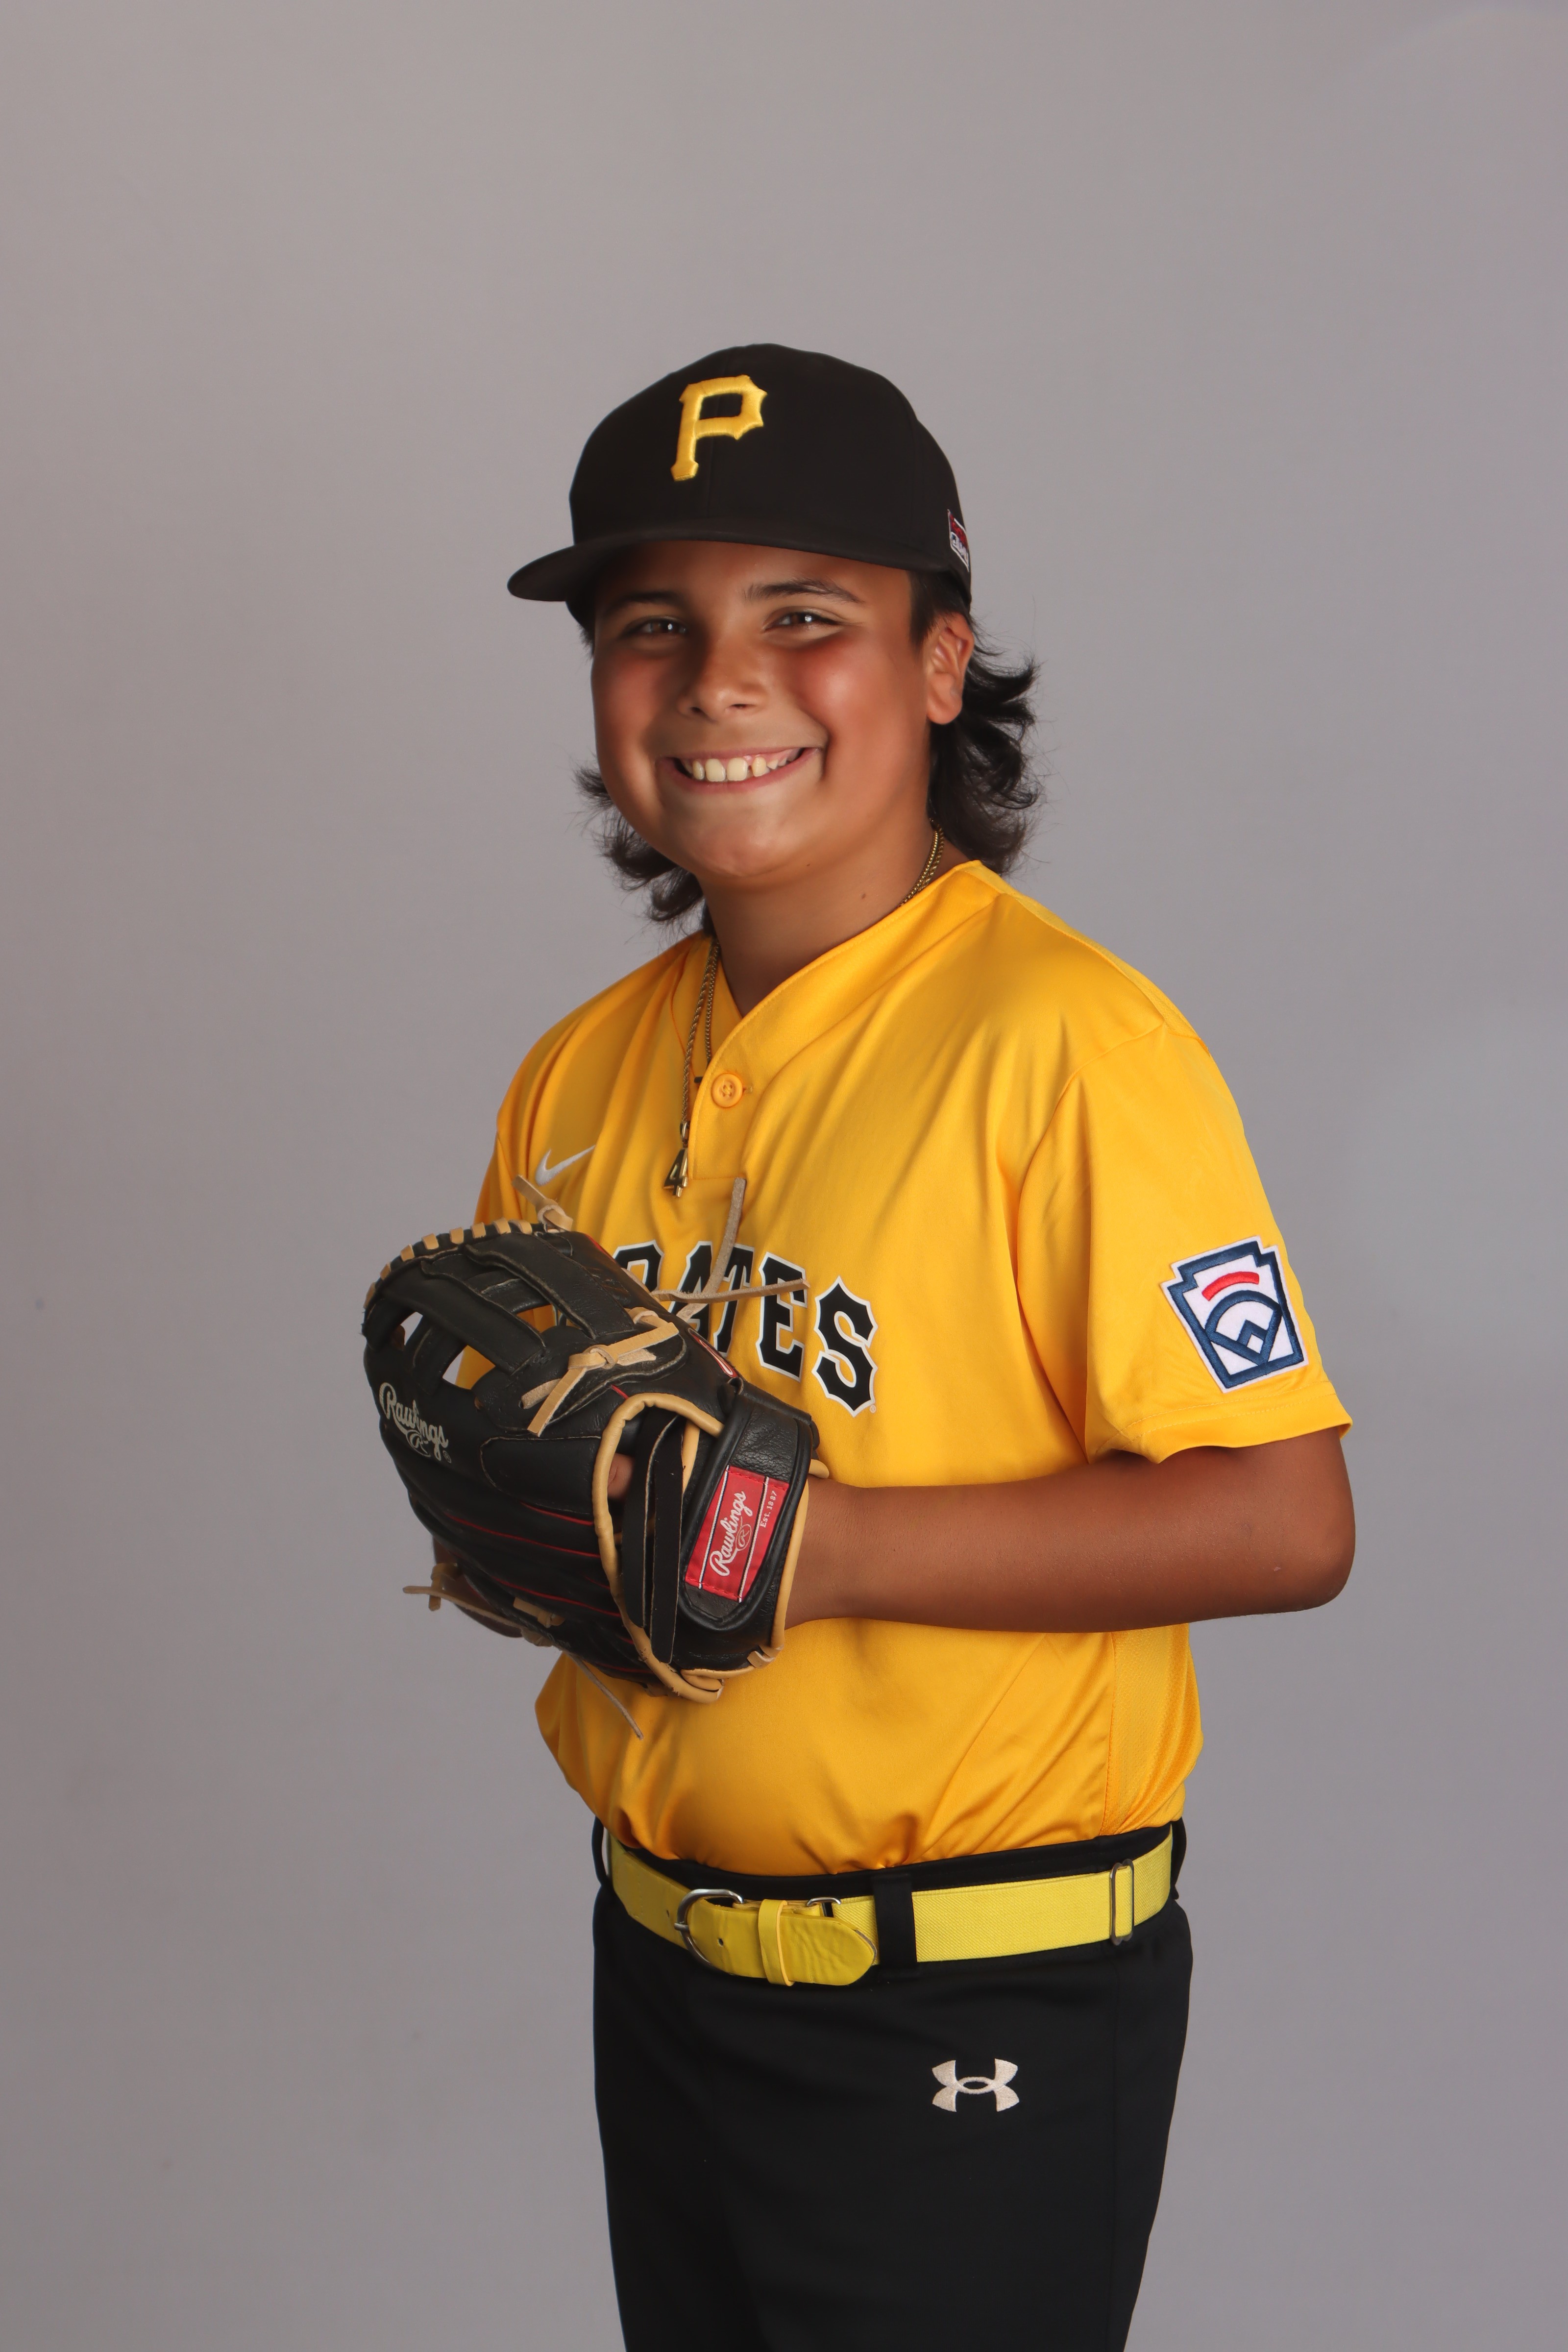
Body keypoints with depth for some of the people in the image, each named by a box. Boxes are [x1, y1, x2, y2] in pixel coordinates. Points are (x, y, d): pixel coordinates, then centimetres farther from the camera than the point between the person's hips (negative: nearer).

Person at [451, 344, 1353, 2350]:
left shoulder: (1063, 1044, -18)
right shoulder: (587, 1072, 4)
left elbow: (1285, 1521, -20)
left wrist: (814, 1544, -24)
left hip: (974, 2014, -6)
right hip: (658, 1959, 7)